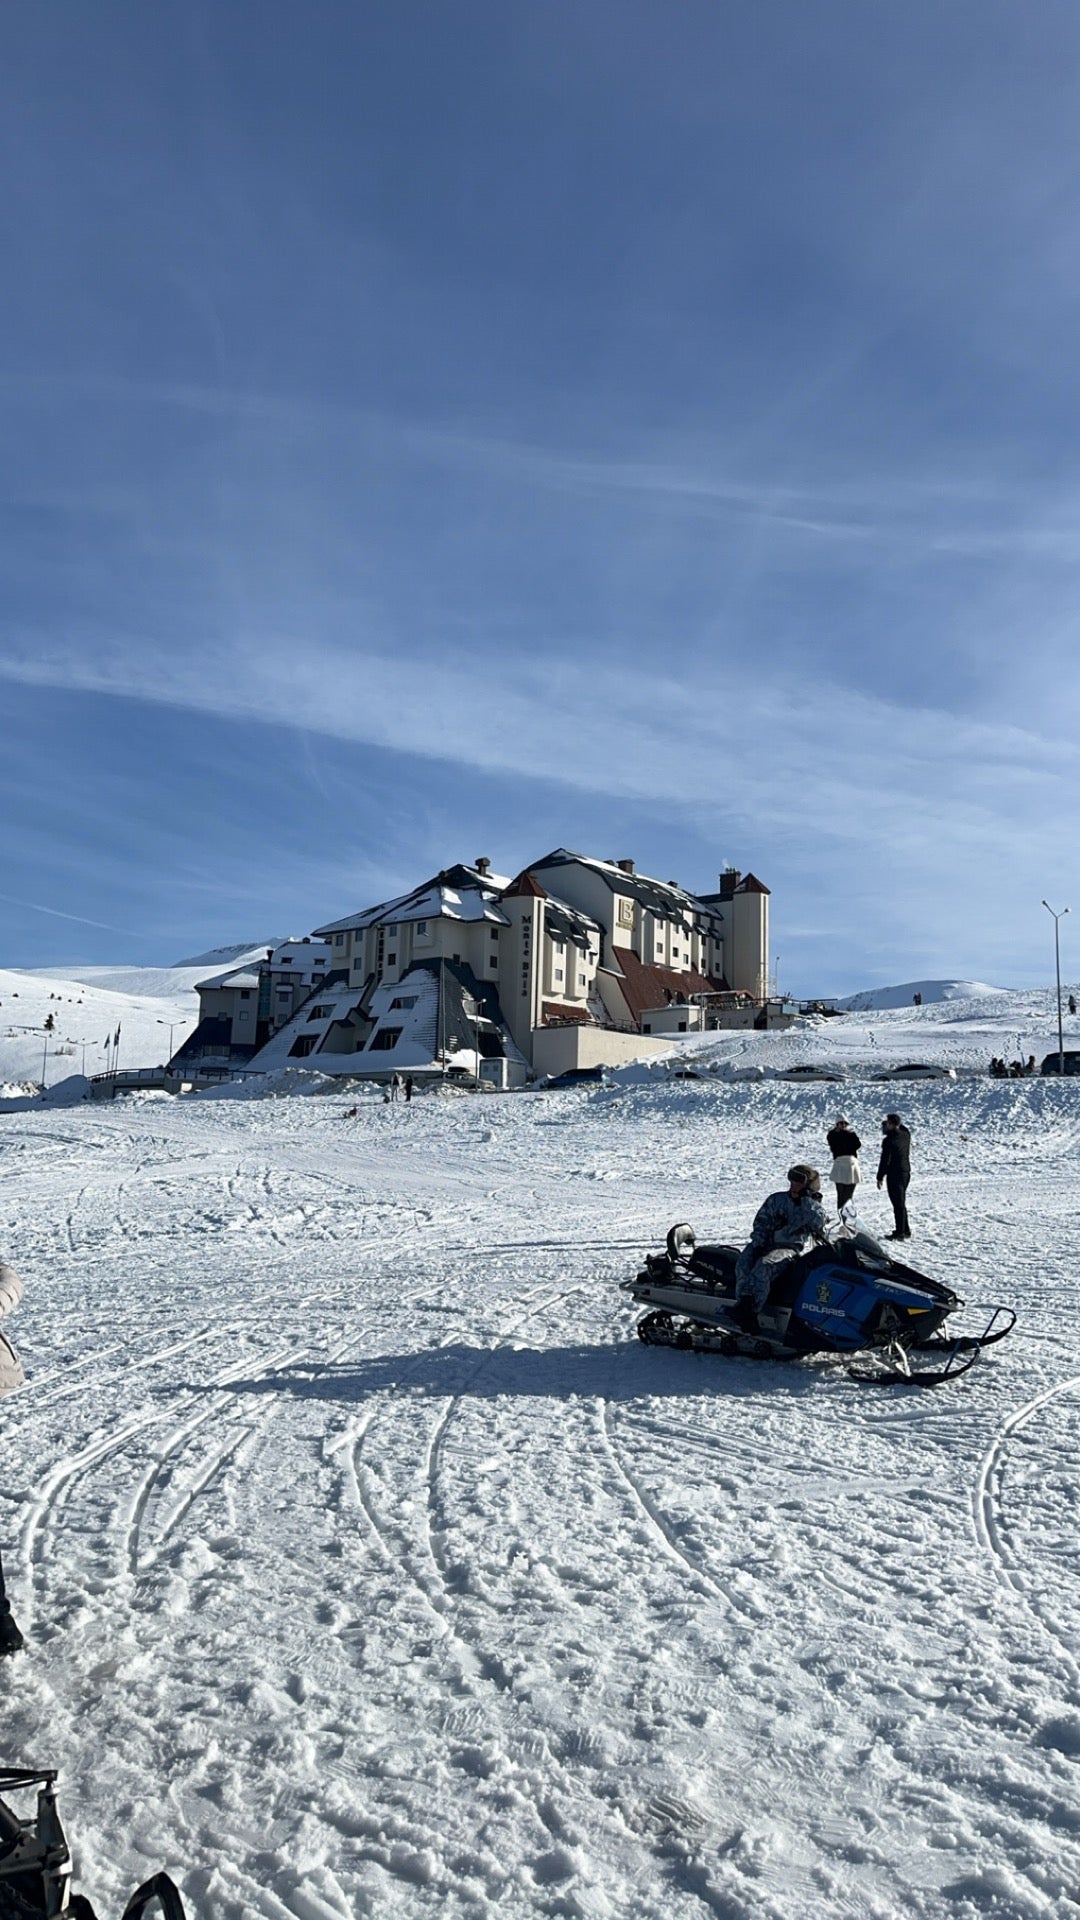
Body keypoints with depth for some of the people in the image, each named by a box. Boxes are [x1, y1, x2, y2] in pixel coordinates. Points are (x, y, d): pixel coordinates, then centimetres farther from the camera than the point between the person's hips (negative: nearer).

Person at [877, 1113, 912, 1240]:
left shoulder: (889, 1140, -18)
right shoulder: (906, 1135, 2)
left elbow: (885, 1160, -17)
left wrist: (880, 1177, -10)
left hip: (894, 1174, -8)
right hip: (906, 1172, 8)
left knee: (898, 1204, -4)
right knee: (901, 1203, 18)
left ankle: (900, 1232, -1)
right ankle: (905, 1230, 25)